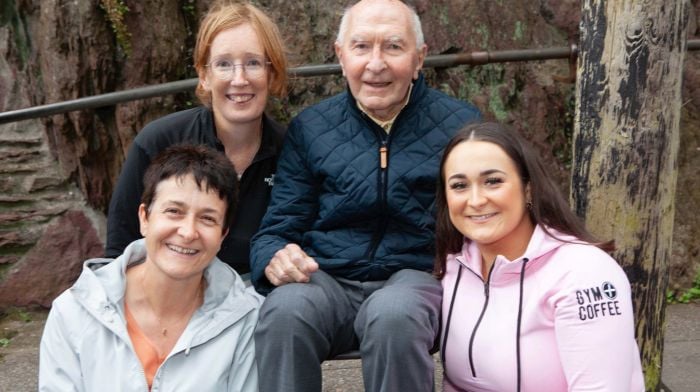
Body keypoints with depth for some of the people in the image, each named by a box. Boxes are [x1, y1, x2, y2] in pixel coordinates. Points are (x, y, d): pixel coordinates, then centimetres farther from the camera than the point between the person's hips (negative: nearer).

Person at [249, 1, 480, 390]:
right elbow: (278, 229, 10)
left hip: (417, 275, -1)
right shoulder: (309, 128, 8)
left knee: (393, 315, -36)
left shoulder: (460, 124, 4)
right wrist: (275, 259, -16)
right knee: (285, 310, -33)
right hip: (327, 279, 1)